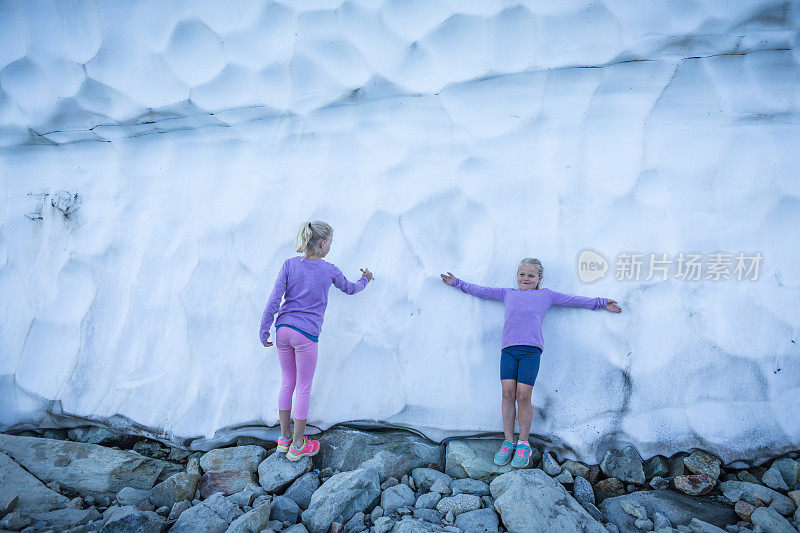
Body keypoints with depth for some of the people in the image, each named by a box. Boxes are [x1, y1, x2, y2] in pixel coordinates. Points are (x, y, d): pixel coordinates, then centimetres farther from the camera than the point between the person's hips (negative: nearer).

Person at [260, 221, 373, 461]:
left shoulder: (289, 264, 3)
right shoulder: (329, 270, -1)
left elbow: (274, 299, -2)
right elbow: (349, 289, 19)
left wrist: (264, 331, 3)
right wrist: (364, 280, 40)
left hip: (283, 330, 4)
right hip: (306, 334, -4)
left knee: (287, 383, 16)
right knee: (304, 388, 6)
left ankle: (284, 436, 26)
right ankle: (297, 445, 14)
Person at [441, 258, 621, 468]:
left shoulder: (546, 296, 20)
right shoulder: (508, 294, 25)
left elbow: (575, 300, 23)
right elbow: (480, 291, 30)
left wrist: (601, 303, 25)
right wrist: (457, 283, 33)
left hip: (530, 350, -2)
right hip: (508, 349, 2)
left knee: (523, 396, -9)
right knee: (507, 393, -6)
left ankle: (523, 444, 5)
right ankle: (508, 442, 6)